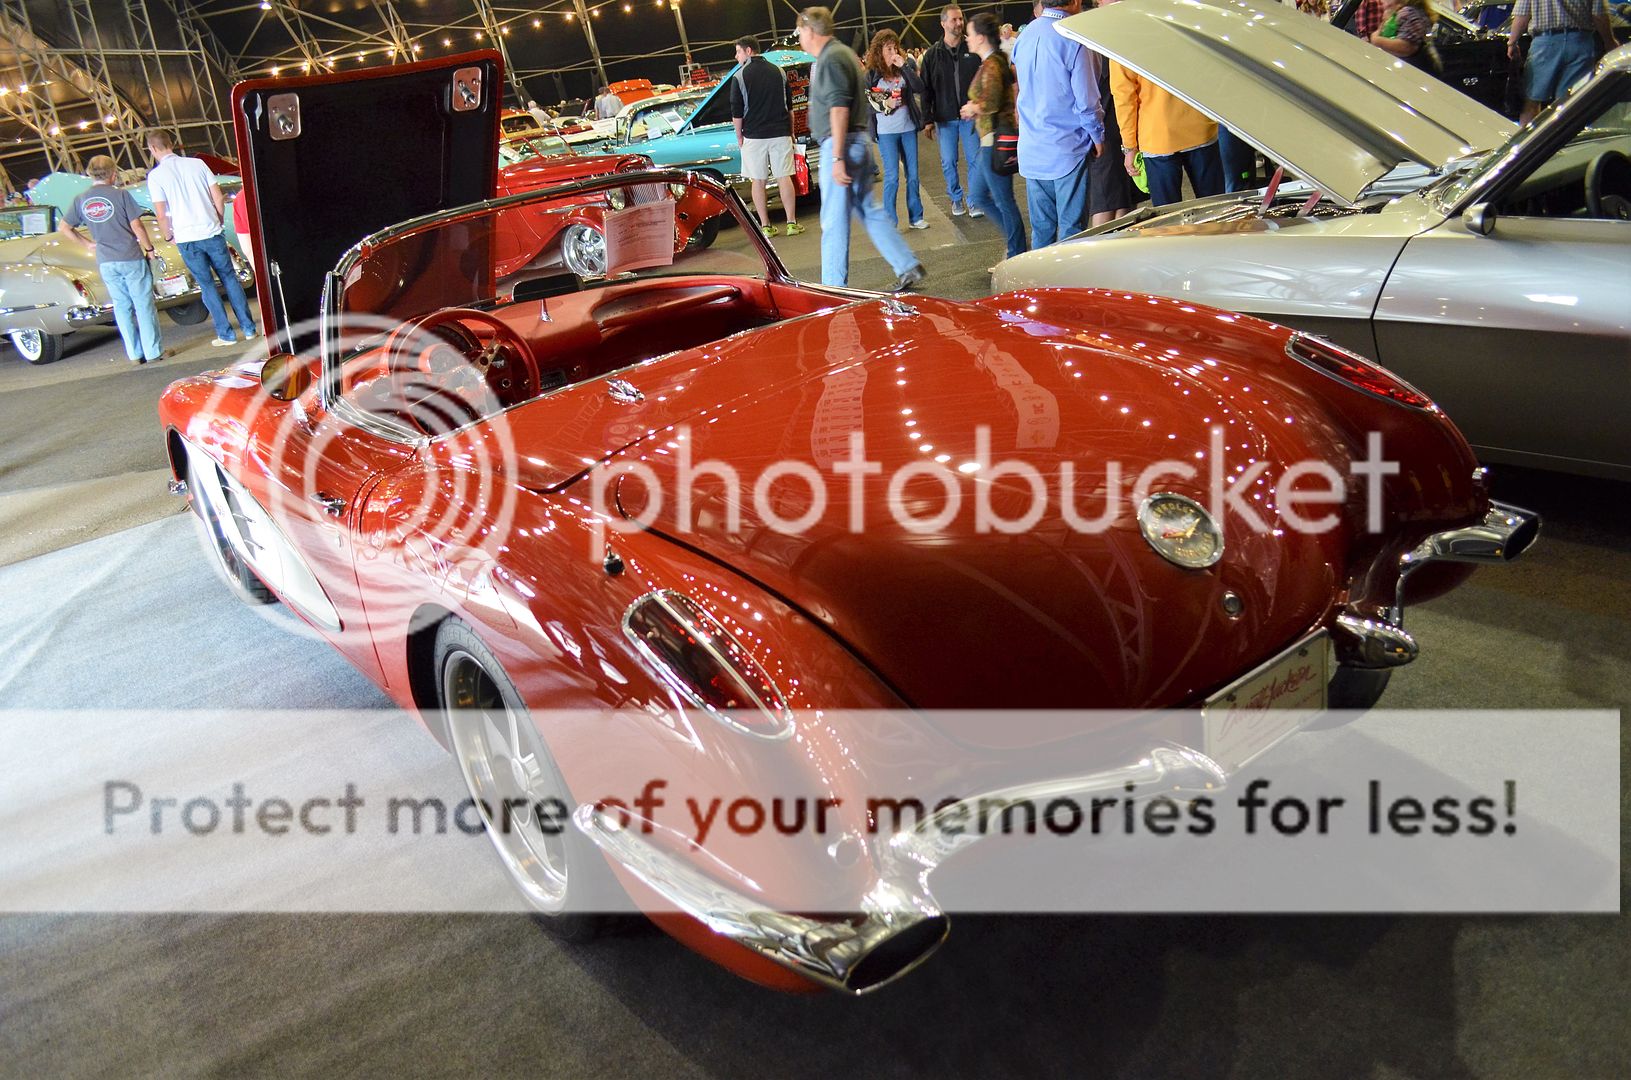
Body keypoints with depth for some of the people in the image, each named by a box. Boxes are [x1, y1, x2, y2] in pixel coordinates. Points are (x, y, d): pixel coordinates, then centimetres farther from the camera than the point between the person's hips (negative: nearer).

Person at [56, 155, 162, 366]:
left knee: (122, 307, 11)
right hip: (131, 258, -4)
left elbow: (63, 227, 9)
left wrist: (86, 244, 18)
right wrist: (149, 248, 2)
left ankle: (134, 354, 12)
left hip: (105, 262, 4)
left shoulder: (80, 199, 5)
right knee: (144, 306, 2)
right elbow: (137, 226, -10)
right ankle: (153, 351, 2)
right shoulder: (120, 194, -9)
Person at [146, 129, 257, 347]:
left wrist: (169, 237, 10)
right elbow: (219, 198, 2)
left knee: (207, 285, 7)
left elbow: (162, 215, -6)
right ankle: (248, 327, 9)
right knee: (229, 278, 11)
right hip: (212, 233, 2)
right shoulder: (197, 164, 3)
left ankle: (225, 334, 7)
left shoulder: (155, 176, -4)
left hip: (186, 239, -2)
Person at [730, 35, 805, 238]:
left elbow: (736, 112, -3)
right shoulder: (778, 72, 8)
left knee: (758, 181, 4)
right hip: (780, 133, 3)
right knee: (784, 177, 3)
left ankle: (765, 226, 4)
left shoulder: (740, 76, -4)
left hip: (754, 136, -3)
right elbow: (789, 105, 14)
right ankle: (792, 223, -1)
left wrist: (739, 136, 8)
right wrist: (790, 131, 22)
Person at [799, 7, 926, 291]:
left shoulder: (831, 58, -13)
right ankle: (908, 267, 15)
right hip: (860, 140, 10)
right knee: (869, 211, 15)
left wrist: (837, 158, -24)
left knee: (834, 220, -4)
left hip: (842, 144, -10)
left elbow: (839, 109, -21)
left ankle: (834, 288, 1)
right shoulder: (844, 52, 18)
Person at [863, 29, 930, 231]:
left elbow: (919, 88, -8)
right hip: (886, 132, -4)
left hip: (908, 128, 4)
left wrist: (904, 66, -13)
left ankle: (915, 217, 20)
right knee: (892, 177, -4)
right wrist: (884, 104, -17)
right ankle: (890, 221, 3)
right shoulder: (871, 74, -4)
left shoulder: (903, 68, 6)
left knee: (913, 174, 9)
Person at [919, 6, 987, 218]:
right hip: (945, 118, 1)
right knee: (948, 162, 6)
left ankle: (974, 199, 10)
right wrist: (928, 120, -2)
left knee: (975, 159, 0)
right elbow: (926, 89, 2)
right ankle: (956, 198, 23)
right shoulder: (932, 54, 1)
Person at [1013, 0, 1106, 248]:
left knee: (1041, 226, 12)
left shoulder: (1025, 34, 5)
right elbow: (1087, 101, -11)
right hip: (1068, 150, -6)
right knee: (1071, 226, 2)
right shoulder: (1075, 39, -14)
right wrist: (1098, 137, 2)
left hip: (1031, 151, 6)